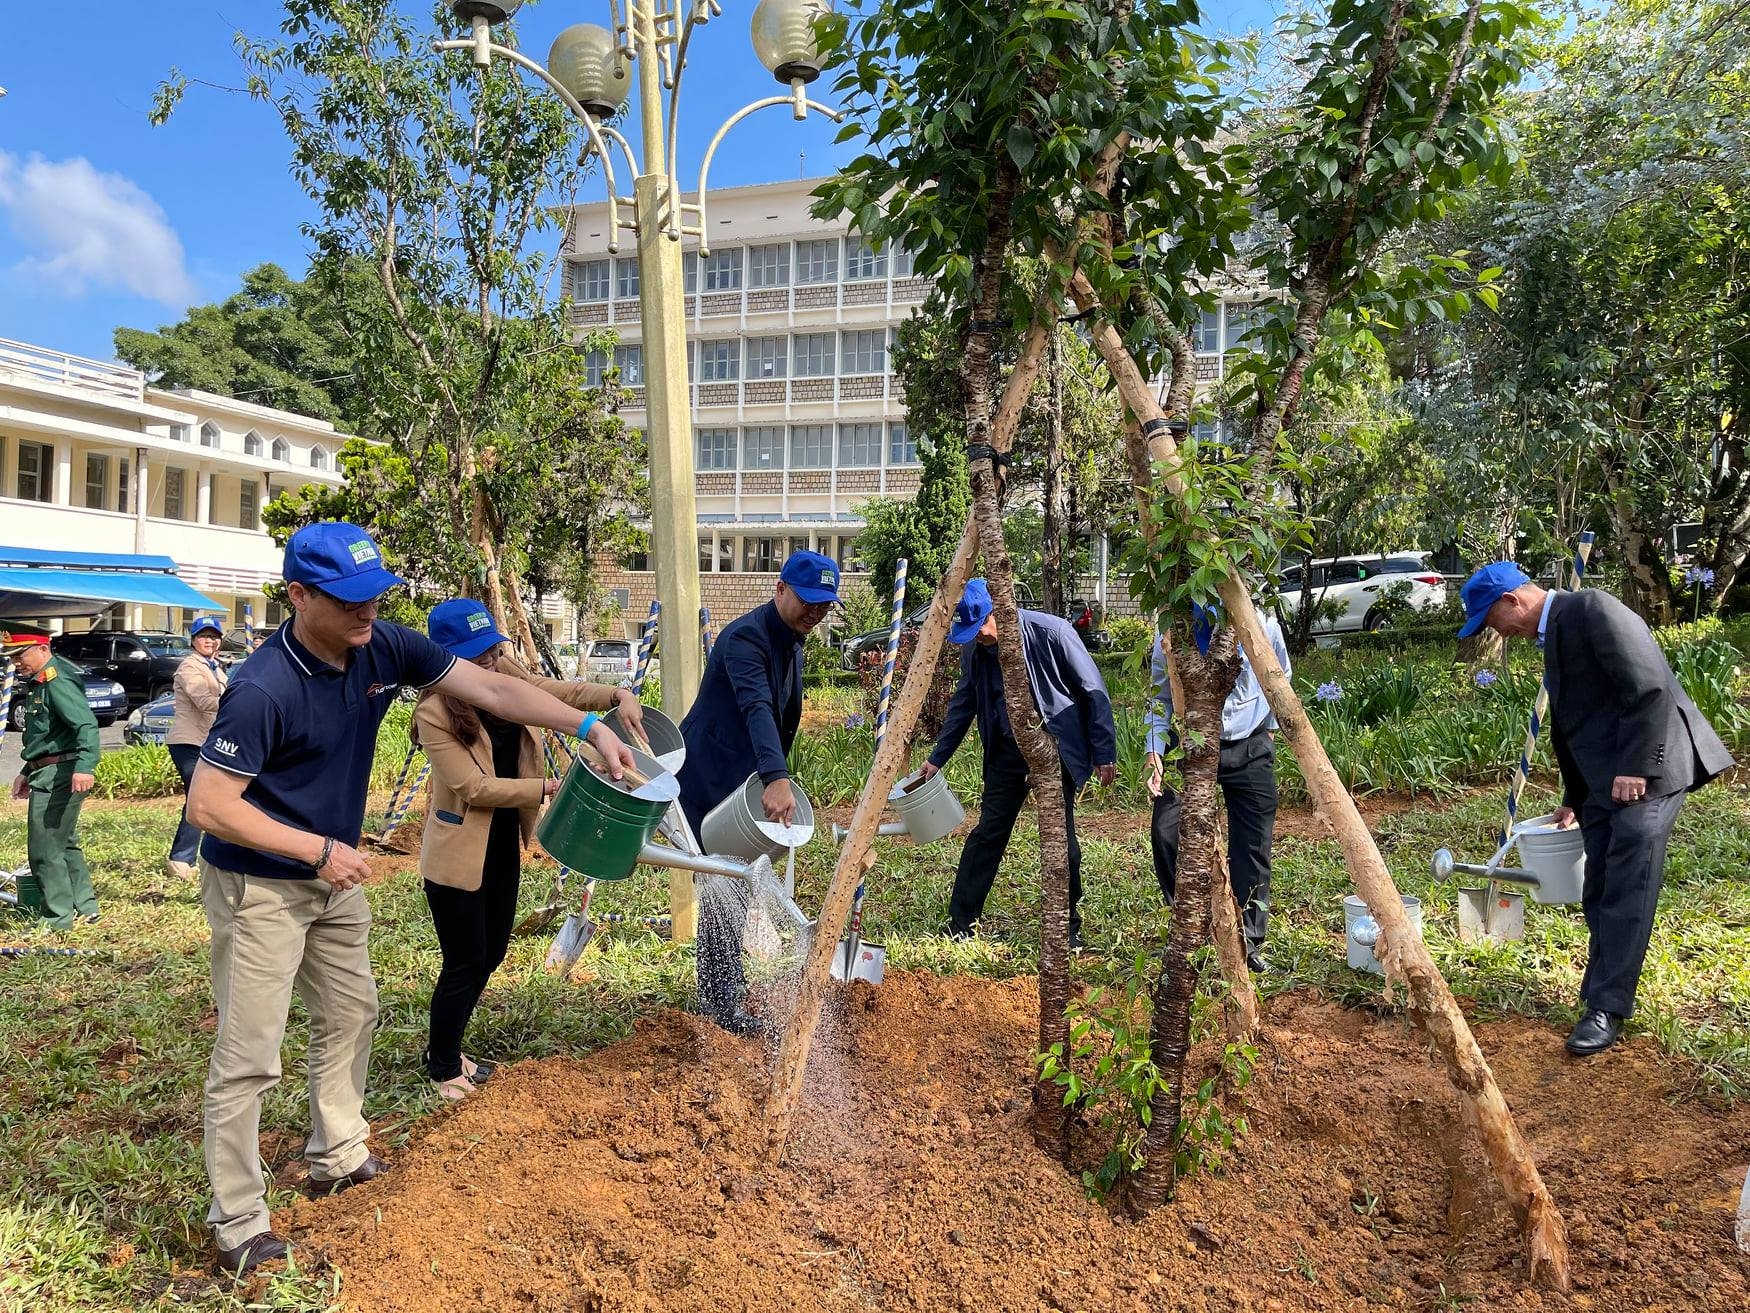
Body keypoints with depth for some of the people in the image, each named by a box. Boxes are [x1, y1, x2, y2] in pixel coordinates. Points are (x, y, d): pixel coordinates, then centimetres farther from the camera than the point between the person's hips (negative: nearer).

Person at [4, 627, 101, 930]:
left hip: (59, 776, -11)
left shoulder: (57, 680, -17)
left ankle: (57, 919, 3)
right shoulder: (39, 681, 17)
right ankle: (86, 908, 26)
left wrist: (85, 765, -42)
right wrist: (27, 772, 27)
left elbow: (86, 724, -30)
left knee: (43, 850, -5)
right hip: (48, 774, 11)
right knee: (64, 844, 18)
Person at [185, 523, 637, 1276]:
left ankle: (337, 1159, 39)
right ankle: (237, 1224, 16)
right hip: (260, 888, -8)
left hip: (332, 877, 8)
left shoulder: (384, 650, -11)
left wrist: (589, 727, -19)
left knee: (351, 1014, 20)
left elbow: (491, 690, -10)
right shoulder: (264, 690, -30)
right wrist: (319, 850, -23)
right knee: (249, 1058, 0)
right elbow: (208, 805, -25)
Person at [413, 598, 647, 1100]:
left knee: (491, 955, 19)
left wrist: (620, 695, -19)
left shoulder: (505, 676, -4)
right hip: (458, 856, -7)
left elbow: (566, 692, 0)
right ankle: (443, 1069, 27)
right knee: (465, 963, 4)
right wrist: (550, 788, -24)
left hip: (504, 847, 7)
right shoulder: (435, 712, -21)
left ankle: (445, 1049, 40)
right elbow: (476, 787, -23)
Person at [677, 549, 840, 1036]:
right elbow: (756, 709, -40)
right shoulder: (745, 637, -23)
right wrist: (777, 779, -52)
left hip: (741, 782, 10)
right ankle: (720, 1005, 2)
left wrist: (777, 780, 18)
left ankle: (725, 981, 33)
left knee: (734, 885, 18)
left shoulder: (793, 644, 8)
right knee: (723, 889, -7)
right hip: (708, 781, -10)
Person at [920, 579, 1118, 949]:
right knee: (987, 835, 3)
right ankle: (960, 925, 10)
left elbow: (1093, 691, -11)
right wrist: (937, 758, 10)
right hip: (1007, 752, 4)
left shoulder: (1052, 632, -16)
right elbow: (963, 705, 12)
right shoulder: (974, 650, -1)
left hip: (1056, 750, -4)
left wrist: (1105, 752, -10)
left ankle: (1068, 928, 19)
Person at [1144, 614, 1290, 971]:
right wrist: (1154, 750, -10)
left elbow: (1279, 677, 13)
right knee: (1165, 831, -14)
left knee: (1253, 846, 2)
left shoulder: (1262, 622, -8)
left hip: (1250, 748, 0)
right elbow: (1160, 696, 1)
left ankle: (1250, 942, 15)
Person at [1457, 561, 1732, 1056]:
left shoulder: (1592, 609, -12)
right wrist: (1574, 800, 27)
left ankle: (1608, 1008, -4)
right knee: (1599, 895, 9)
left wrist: (1635, 768, -22)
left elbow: (1649, 689, -20)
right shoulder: (1552, 635, 17)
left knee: (1627, 890, -8)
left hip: (1646, 772, -9)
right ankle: (1601, 992, 19)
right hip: (1605, 782, 9)